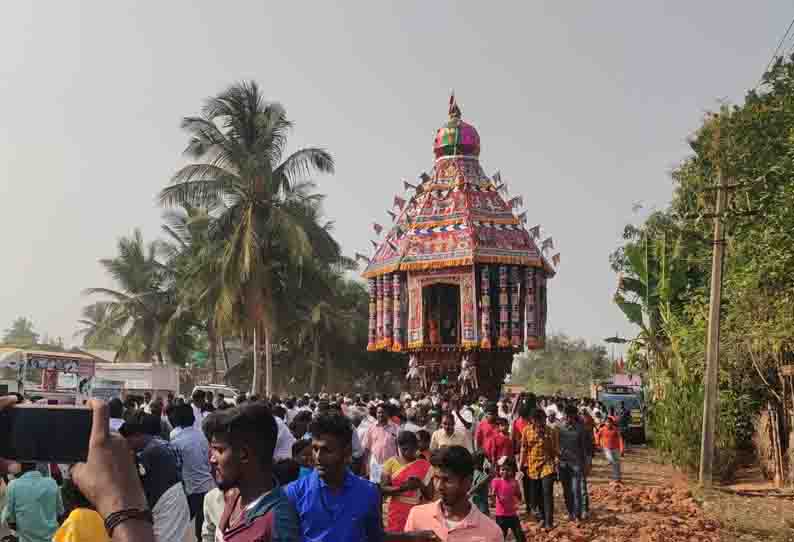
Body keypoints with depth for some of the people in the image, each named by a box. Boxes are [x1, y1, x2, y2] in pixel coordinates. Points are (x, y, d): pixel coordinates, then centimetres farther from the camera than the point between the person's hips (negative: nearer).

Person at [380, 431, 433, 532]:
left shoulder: (424, 466, 3)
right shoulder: (391, 462, 1)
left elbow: (430, 496, 5)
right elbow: (383, 489, -6)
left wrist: (420, 485, -15)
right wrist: (403, 487, -20)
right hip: (396, 512, 0)